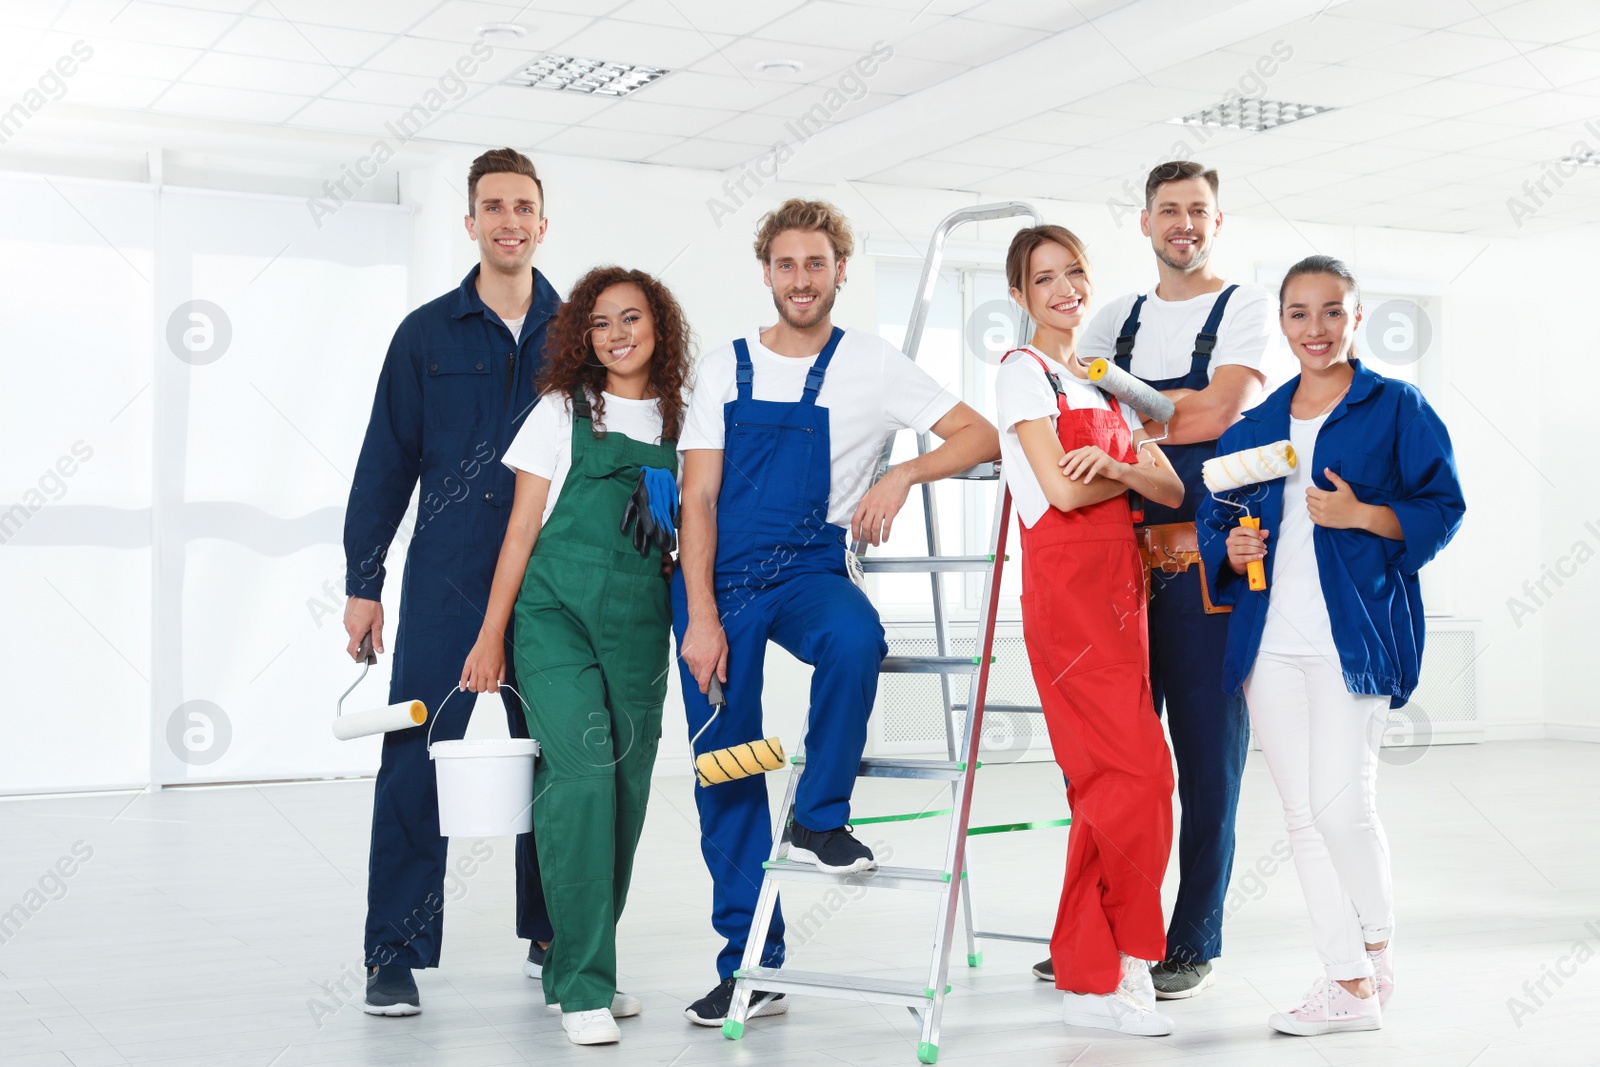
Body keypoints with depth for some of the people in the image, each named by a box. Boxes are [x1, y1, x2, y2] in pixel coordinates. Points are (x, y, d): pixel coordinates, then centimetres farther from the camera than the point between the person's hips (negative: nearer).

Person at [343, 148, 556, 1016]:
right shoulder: (427, 334, 5)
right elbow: (386, 462, 6)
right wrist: (362, 582, 1)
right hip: (445, 580, -1)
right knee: (415, 755, -4)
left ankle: (551, 937, 21)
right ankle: (395, 955, 5)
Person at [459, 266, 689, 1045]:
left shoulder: (680, 423, 12)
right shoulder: (563, 411, 4)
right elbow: (521, 529, 2)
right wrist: (490, 637, -2)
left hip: (641, 622, 4)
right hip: (556, 609, -4)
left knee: (627, 792, 5)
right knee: (582, 777, -16)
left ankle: (577, 965, 21)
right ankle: (583, 988, -11)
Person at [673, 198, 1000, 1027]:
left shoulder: (872, 366, 2)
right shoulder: (725, 368, 6)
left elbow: (982, 435, -3)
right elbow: (698, 497, 1)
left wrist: (903, 474, -21)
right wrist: (700, 616, -9)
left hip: (808, 572, -2)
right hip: (716, 579, 2)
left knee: (856, 637, -36)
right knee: (724, 771, 1)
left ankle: (819, 819, -13)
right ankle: (750, 964, 12)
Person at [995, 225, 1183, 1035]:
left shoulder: (1105, 384, 20)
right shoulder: (1024, 371, -2)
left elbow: (1171, 489, 9)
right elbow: (1064, 489, -14)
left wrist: (1113, 465, -12)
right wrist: (1133, 472, 4)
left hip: (1120, 588, 8)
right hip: (1067, 591, -8)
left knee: (1110, 780, 7)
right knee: (1138, 774, -11)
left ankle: (1091, 963, 15)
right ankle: (1099, 976, -2)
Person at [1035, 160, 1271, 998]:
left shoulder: (1246, 306, 4)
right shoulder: (1115, 319, 19)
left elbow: (1219, 412, -10)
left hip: (1203, 558, -4)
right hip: (1117, 554, 4)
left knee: (1206, 751, 0)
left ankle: (1192, 942, 10)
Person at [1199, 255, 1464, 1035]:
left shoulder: (1396, 407, 1)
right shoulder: (1255, 425, 14)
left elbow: (1443, 508, -3)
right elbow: (1216, 520, 16)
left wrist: (1361, 515, -16)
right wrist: (1232, 551, -5)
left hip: (1355, 631, -5)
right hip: (1271, 638, 5)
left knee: (1341, 802, -10)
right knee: (1302, 814, 5)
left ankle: (1379, 948, 17)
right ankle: (1350, 986, 14)